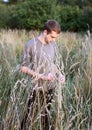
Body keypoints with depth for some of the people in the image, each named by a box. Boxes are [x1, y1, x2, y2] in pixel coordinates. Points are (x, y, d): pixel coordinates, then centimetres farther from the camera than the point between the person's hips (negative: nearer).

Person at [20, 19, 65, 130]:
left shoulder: (53, 44, 3)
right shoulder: (31, 45, -13)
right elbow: (24, 68, -9)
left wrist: (59, 74, -2)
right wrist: (42, 76, -20)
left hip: (51, 87, 5)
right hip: (38, 88, -5)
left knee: (46, 115, 15)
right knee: (30, 117, 0)